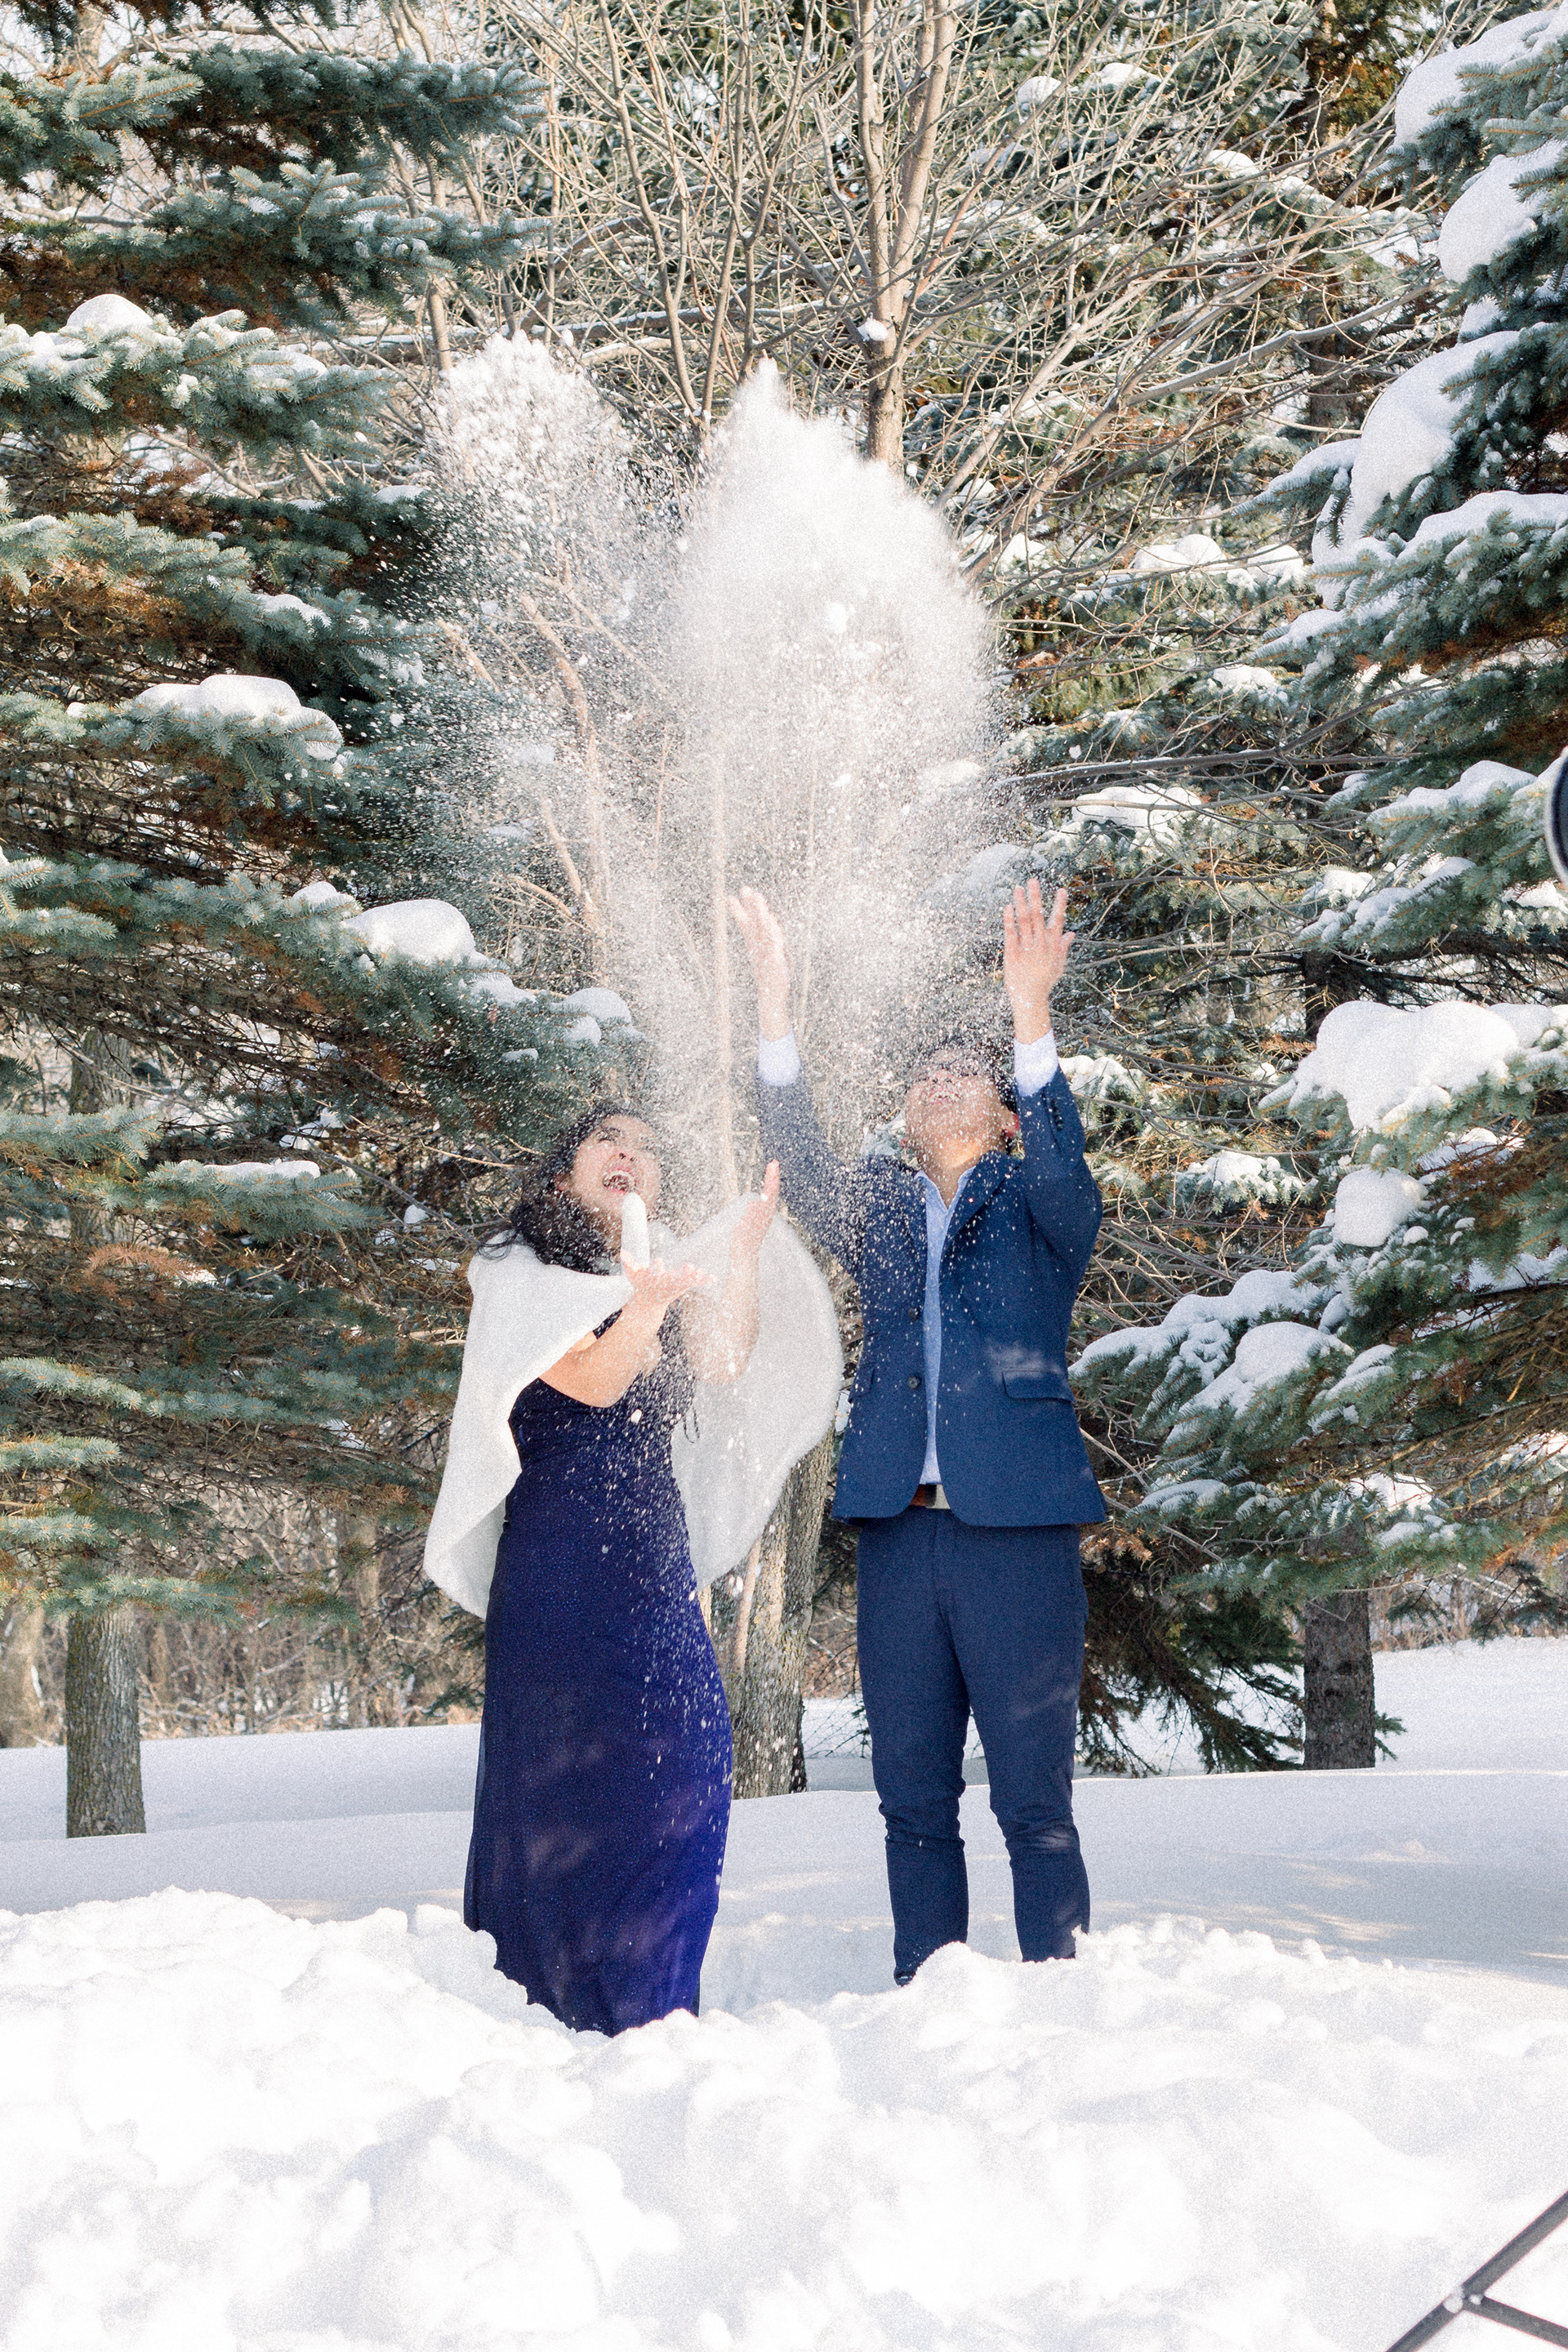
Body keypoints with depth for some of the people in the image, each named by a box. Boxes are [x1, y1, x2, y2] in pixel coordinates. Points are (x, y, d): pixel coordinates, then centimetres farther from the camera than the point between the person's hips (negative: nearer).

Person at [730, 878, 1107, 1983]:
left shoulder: (1039, 1209, 8)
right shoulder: (881, 1208, 16)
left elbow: (1062, 1169, -14)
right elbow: (803, 1169, -1)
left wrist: (1032, 1019, -28)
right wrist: (776, 1010, -13)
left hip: (1017, 1527, -3)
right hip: (898, 1531, 3)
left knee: (1036, 1807, -1)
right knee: (914, 1804, 8)